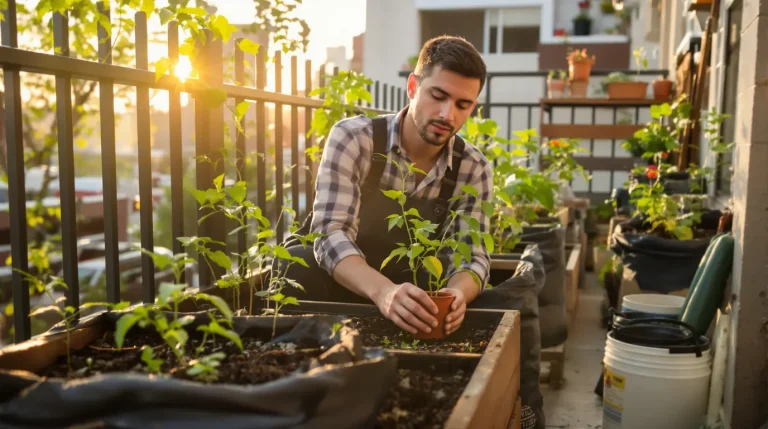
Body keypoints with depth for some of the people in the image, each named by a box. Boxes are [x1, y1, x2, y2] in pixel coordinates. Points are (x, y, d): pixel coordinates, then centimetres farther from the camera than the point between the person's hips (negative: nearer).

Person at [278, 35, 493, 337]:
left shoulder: (473, 169, -9)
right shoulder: (353, 137, -21)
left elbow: (472, 255, -15)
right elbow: (331, 233, -31)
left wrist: (456, 292, -41)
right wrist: (383, 290, -51)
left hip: (406, 288, 3)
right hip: (335, 282, -3)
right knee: (297, 263, -36)